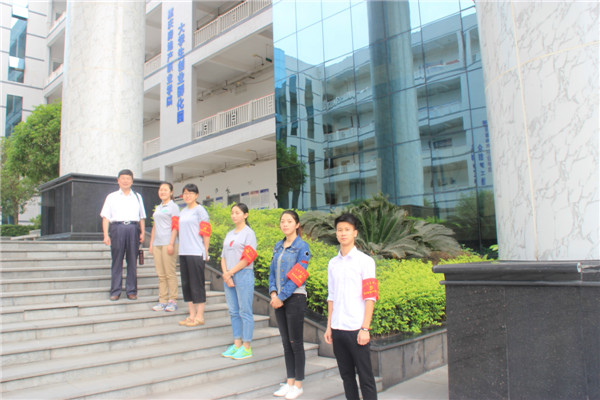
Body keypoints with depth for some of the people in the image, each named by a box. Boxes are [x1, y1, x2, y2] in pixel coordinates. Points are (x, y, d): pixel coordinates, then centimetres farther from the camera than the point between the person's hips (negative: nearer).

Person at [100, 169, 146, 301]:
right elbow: (105, 217, 5)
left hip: (133, 228, 1)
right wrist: (106, 235, -5)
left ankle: (132, 291, 9)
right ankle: (115, 292, 6)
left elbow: (142, 217, 16)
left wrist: (142, 232, 3)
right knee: (117, 261, 0)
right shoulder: (112, 197, 13)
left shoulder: (137, 197, 18)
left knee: (132, 261, 3)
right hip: (117, 228, -1)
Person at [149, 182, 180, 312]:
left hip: (168, 243, -6)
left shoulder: (173, 207, 0)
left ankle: (172, 301, 1)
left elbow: (175, 226, -7)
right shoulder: (157, 208, 20)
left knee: (170, 273, -5)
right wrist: (151, 244, 16)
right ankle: (162, 301, 10)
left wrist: (171, 244, -15)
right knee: (161, 274, 6)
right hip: (157, 243, 6)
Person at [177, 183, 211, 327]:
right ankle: (192, 315, 19)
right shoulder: (183, 211, 17)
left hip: (196, 253, -8)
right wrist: (181, 249, 17)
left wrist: (205, 252, -8)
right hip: (183, 252, 8)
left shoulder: (200, 210, -4)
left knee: (197, 284, -4)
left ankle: (199, 317, 4)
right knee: (186, 284, 10)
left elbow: (205, 232, -7)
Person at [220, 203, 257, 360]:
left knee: (245, 312, -2)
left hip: (243, 275, -7)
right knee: (233, 311, 10)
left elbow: (247, 259, -11)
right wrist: (225, 274, -3)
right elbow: (223, 256, 13)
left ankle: (246, 347, 5)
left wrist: (230, 273, -11)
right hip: (229, 276, 7)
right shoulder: (229, 234, 17)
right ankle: (237, 344, 20)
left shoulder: (249, 233, -3)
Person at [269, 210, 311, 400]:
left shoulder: (302, 247, -9)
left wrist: (282, 297, -15)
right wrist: (273, 293, -4)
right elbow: (273, 271, 11)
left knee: (296, 342, 3)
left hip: (295, 298, -6)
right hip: (279, 299, 6)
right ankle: (290, 382, 24)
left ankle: (298, 385, 15)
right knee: (286, 342, 13)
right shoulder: (278, 246, 10)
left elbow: (297, 276, -15)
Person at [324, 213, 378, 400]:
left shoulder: (365, 261, -4)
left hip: (356, 329, -5)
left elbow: (370, 297, -8)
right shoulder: (333, 263, 11)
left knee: (365, 376, 1)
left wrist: (365, 328, -14)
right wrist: (329, 326, 11)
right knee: (346, 375, 13)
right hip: (337, 328, 5)